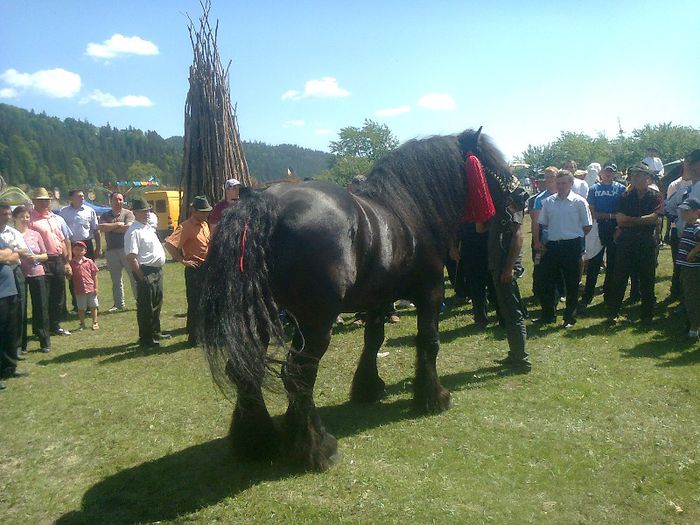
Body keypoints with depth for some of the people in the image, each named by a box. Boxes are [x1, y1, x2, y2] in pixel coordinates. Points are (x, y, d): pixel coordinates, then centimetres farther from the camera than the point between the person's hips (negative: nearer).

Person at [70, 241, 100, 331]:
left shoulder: (89, 262, 1)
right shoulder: (72, 263, 1)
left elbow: (94, 275, 2)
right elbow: (70, 277, 3)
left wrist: (95, 287, -1)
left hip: (91, 288, 0)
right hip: (79, 290, 0)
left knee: (93, 306, 7)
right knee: (81, 308, 9)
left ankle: (94, 323, 19)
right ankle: (82, 324, 21)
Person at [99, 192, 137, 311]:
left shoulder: (128, 213, 4)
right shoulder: (105, 215, 13)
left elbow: (129, 227, -13)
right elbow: (101, 228, -4)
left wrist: (110, 228, -4)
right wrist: (117, 224, -7)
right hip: (111, 251, 3)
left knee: (134, 276, -2)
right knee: (115, 280, 9)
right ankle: (119, 304, 18)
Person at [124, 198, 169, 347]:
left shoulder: (148, 227, 14)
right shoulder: (133, 232, -16)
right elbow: (131, 257, -22)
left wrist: (159, 268, 15)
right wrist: (141, 276, -21)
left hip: (157, 270, 10)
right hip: (146, 272, -10)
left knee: (157, 303, 20)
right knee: (145, 307, 0)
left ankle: (156, 332, 35)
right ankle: (145, 338, 11)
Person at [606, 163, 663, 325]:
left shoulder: (655, 196, 2)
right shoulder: (625, 196, 5)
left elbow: (654, 217, -12)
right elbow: (620, 219, -7)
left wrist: (630, 220, -8)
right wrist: (643, 220, -8)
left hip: (646, 242, 0)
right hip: (626, 242, 0)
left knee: (647, 280, 7)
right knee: (619, 278, 3)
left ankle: (647, 315, 19)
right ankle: (612, 313, 11)